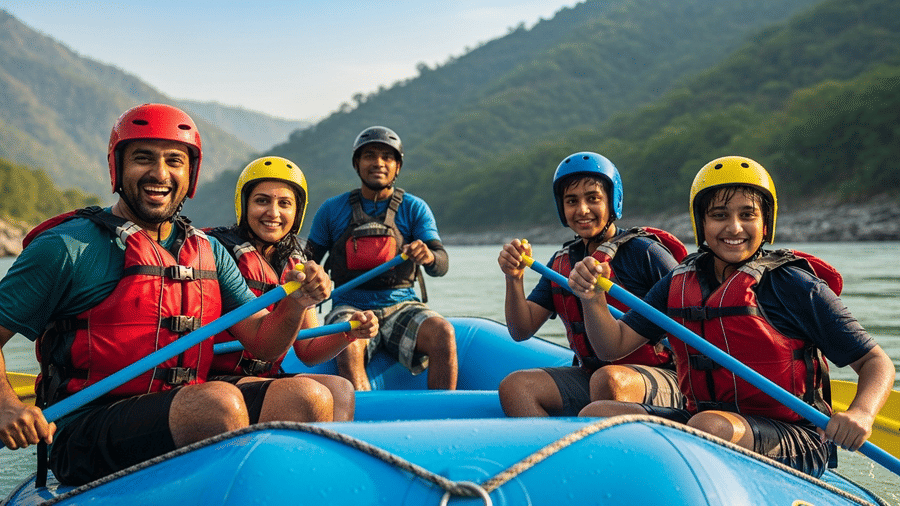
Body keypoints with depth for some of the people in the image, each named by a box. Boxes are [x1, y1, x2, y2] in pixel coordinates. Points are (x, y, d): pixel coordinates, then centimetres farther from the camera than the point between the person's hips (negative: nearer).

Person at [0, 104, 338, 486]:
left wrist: (295, 304, -10)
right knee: (220, 401, -33)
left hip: (189, 419, 6)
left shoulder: (209, 253, 15)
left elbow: (263, 344, 11)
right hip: (86, 437, -5)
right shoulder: (68, 247, -1)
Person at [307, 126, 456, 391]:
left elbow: (442, 264, -4)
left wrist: (428, 256, -28)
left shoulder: (414, 208, 7)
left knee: (443, 333, -30)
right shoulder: (332, 210, 8)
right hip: (350, 308, 0)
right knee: (348, 348, -35)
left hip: (402, 307, 1)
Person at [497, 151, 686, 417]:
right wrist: (514, 279, -10)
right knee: (514, 385, -17)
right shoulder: (561, 263, 10)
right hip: (589, 374, 5)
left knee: (608, 379, -37)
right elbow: (521, 331, 6)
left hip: (656, 377, -5)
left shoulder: (644, 252, -7)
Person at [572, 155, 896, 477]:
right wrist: (592, 298, -14)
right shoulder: (679, 284, 8)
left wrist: (861, 413, -26)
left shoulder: (795, 287, -7)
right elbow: (614, 345, 7)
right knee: (596, 416, -12)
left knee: (710, 426, -36)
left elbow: (876, 362, -5)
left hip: (793, 444, -5)